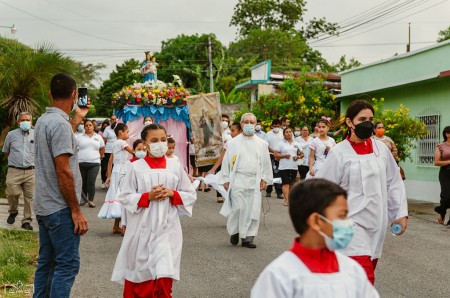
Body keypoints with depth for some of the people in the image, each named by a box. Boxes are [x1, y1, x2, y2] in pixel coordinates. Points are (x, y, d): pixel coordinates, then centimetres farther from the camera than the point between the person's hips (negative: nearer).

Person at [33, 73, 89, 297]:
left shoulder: (43, 121, 11)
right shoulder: (60, 124, -18)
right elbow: (63, 171, -21)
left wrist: (77, 118, 35)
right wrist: (76, 211, -17)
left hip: (43, 207, 9)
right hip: (60, 208, -9)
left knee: (46, 263, 14)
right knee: (68, 265, -5)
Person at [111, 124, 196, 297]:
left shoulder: (175, 166, 4)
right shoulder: (136, 167, -2)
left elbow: (190, 194, 8)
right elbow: (125, 197, -2)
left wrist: (172, 194, -10)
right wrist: (147, 196, -14)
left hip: (167, 228, 1)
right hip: (142, 229, 0)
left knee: (164, 276, -7)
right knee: (140, 273, 10)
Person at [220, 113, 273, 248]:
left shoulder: (262, 144, 10)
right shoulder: (233, 143, 4)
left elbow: (266, 163, 13)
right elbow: (226, 161, 5)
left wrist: (264, 179, 6)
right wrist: (226, 180, 1)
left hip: (254, 181, 2)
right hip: (238, 180, -2)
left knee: (252, 209, 0)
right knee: (238, 208, -8)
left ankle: (248, 237, 7)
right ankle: (234, 232, 15)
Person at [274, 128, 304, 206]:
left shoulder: (296, 144, 14)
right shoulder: (281, 143, 3)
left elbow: (302, 154, 17)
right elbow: (275, 154, -2)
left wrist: (298, 157, -4)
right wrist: (284, 156, -15)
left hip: (294, 167, 4)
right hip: (284, 167, -4)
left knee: (292, 183, 9)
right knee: (286, 183, -13)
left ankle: (290, 199, 20)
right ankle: (286, 200, -19)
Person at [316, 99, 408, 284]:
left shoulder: (382, 149, 5)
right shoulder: (339, 153, -8)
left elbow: (394, 184, 14)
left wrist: (401, 213, 9)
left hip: (377, 223, 5)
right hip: (352, 222, -5)